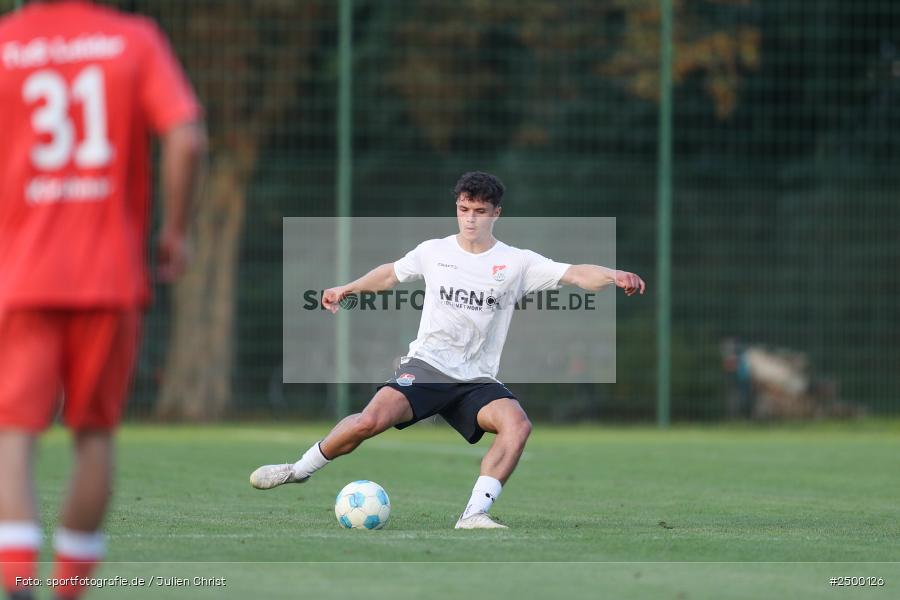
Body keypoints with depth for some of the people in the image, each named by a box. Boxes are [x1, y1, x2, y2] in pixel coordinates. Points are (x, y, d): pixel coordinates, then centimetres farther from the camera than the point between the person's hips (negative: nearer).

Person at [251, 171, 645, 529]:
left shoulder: (517, 263, 1)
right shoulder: (433, 252, 7)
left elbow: (574, 274, -11)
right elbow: (391, 274, 27)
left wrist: (614, 276, -28)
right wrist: (346, 289, 30)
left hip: (477, 379, 1)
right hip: (426, 365, -1)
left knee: (517, 424, -30)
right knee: (371, 420, -26)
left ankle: (474, 514, -29)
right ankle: (299, 470, -2)